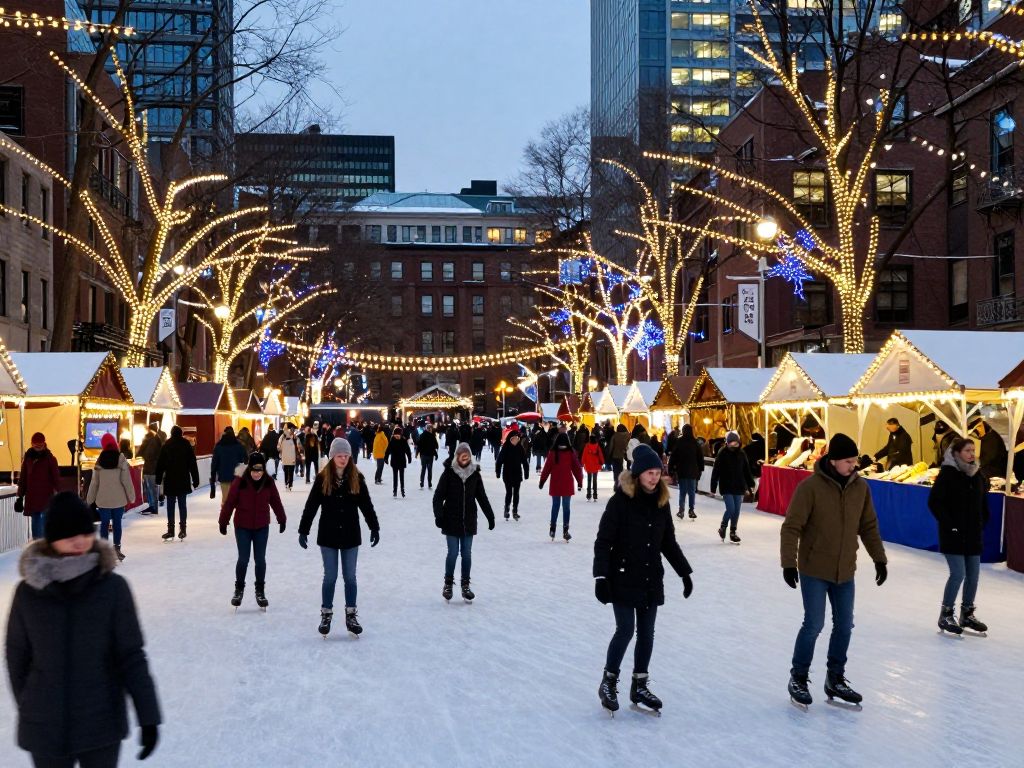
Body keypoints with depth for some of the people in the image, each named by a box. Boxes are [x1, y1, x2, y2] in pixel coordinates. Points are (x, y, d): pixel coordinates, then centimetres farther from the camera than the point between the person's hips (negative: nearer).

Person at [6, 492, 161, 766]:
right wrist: (29, 710, 11)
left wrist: (148, 717, -9)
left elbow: (131, 656, -8)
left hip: (102, 725, -1)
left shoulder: (112, 588, -11)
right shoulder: (29, 591, -8)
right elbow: (17, 658, 4)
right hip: (45, 728, 1)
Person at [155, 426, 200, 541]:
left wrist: (159, 479, 7)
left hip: (170, 480, -1)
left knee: (170, 505, 5)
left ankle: (171, 530, 4)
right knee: (182, 504, 6)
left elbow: (160, 464, 0)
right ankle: (182, 529, 3)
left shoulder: (166, 446, -1)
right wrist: (195, 480, 6)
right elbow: (193, 464, 2)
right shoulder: (187, 445, 0)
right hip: (183, 480, 1)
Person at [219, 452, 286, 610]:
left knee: (260, 559, 7)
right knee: (243, 559, 2)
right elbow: (229, 502, -9)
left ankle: (260, 590, 21)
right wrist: (223, 522, -5)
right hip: (243, 527, -2)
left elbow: (275, 501, 3)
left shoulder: (268, 482, -8)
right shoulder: (240, 481, -16)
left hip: (262, 527, 2)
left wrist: (282, 519, 10)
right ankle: (239, 589, 22)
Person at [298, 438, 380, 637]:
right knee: (330, 577, 5)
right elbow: (311, 506, -3)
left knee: (350, 577, 8)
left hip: (351, 535, 1)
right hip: (328, 535, -1)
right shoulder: (323, 478, -6)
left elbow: (366, 505, 3)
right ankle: (326, 615, 18)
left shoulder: (357, 478, -2)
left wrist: (374, 528, 0)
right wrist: (303, 531, -5)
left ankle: (351, 615, 19)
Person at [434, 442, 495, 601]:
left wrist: (490, 516, 9)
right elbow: (438, 496, -8)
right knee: (453, 553, 0)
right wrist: (438, 515, -17)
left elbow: (482, 497, 8)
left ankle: (465, 585, 20)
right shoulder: (449, 473, -8)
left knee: (467, 553, 7)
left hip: (469, 521, 3)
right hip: (451, 521, -3)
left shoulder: (475, 474, 1)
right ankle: (448, 584, 19)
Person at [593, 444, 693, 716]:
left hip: (652, 580, 5)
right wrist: (601, 576, -21)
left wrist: (684, 572, 14)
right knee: (625, 630, -6)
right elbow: (603, 541, -13)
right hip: (623, 579, -5)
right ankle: (609, 682, 13)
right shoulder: (621, 501, -13)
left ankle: (639, 686, 23)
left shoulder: (662, 502, 3)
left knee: (646, 633, 10)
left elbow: (669, 542, 14)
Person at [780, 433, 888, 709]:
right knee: (814, 625, -4)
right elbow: (791, 527, -16)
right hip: (814, 570, -5)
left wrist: (879, 558, 11)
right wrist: (789, 562, -20)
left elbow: (869, 526, 10)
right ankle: (798, 678, 15)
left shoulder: (860, 487, -1)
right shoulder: (810, 487, -18)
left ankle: (835, 680, 27)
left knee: (844, 625, 11)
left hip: (845, 572, 6)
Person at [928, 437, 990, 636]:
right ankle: (945, 616, 4)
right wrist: (949, 524, -15)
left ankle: (967, 614, 25)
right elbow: (934, 502, -13)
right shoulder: (947, 474, -12)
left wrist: (983, 525, 9)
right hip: (953, 534, -6)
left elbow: (984, 503, 19)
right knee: (958, 574, -10)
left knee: (973, 575, 9)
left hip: (974, 535, 6)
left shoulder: (979, 475, 6)